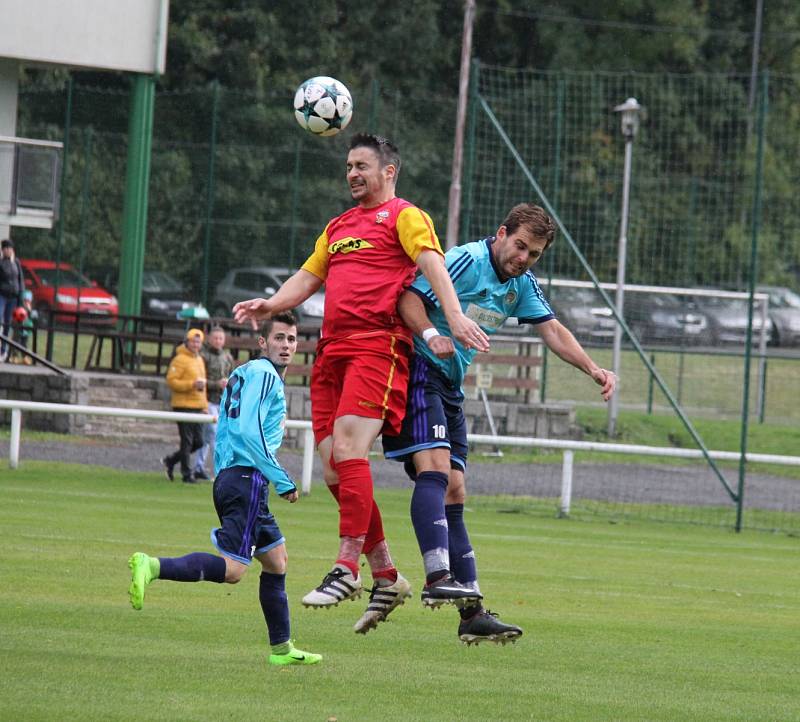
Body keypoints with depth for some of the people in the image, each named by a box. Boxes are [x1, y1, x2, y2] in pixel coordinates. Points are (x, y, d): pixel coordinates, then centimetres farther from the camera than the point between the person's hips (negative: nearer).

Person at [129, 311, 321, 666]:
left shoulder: (242, 374, 22)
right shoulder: (263, 373, -8)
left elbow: (226, 432, 23)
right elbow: (250, 431, -18)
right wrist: (283, 480, -15)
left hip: (228, 477, 11)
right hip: (247, 480, -11)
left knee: (276, 558, 17)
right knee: (233, 568, -18)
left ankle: (281, 649, 21)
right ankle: (152, 567, -26)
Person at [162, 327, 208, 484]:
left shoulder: (199, 360, 19)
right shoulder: (180, 360, -8)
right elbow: (171, 381, -15)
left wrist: (204, 405, 21)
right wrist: (191, 384, -23)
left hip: (197, 407, 8)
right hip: (184, 406, -8)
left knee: (198, 442, 9)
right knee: (187, 441, -5)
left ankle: (171, 461, 25)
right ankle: (187, 474, 1)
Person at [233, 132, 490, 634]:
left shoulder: (404, 216, 3)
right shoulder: (338, 227, 27)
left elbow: (432, 263, -12)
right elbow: (308, 278, 26)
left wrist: (454, 316, -28)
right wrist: (270, 305, 5)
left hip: (378, 347, -8)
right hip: (333, 350, 8)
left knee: (348, 451, -21)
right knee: (334, 470, 1)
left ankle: (347, 570, -18)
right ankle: (386, 577, 9)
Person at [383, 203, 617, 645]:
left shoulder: (521, 285, 13)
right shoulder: (467, 261, -13)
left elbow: (552, 331, 15)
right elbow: (409, 298, -20)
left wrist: (593, 370, 1)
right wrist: (430, 335, -38)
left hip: (449, 386, 9)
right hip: (419, 371, -9)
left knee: (453, 494, 6)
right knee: (436, 469, -25)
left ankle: (471, 613, 3)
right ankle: (437, 576, -38)